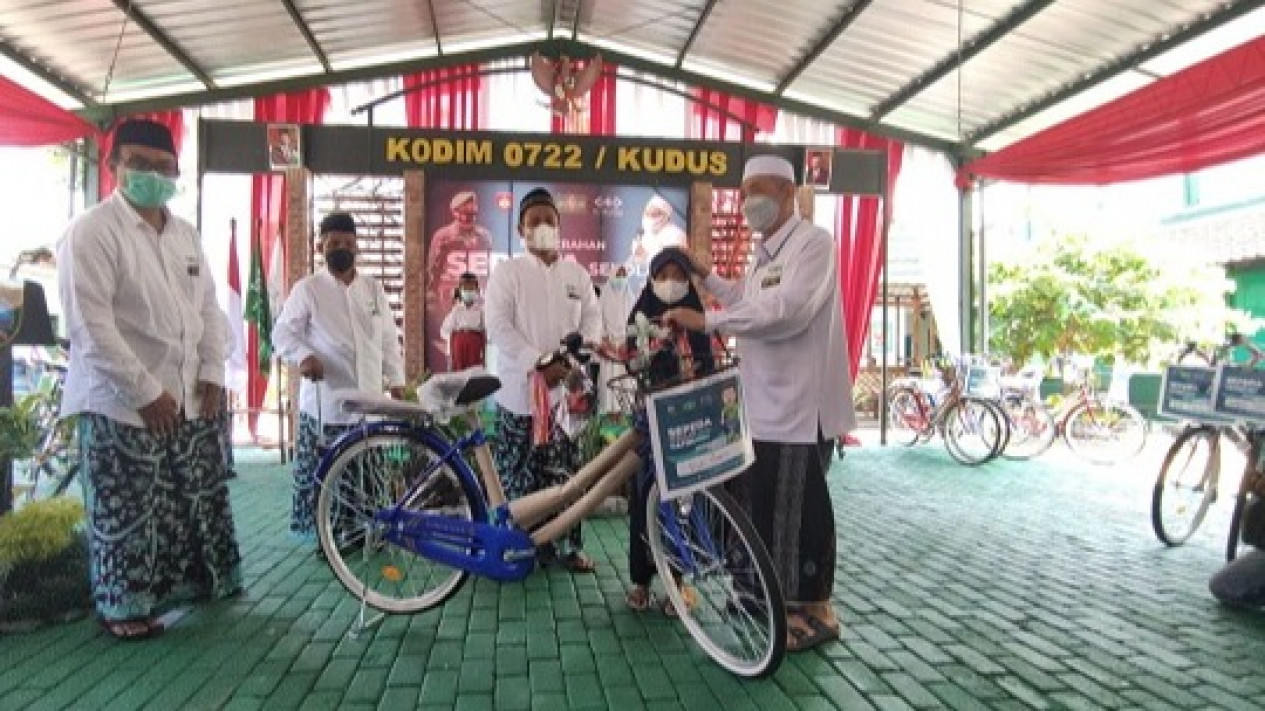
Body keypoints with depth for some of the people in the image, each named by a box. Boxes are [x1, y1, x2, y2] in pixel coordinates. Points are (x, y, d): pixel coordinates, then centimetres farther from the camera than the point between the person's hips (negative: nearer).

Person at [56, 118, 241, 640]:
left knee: (199, 497, 16)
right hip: (122, 403, -6)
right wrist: (144, 391, -18)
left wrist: (212, 372, 2)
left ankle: (198, 580, 33)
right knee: (126, 512, 3)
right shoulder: (91, 231, -10)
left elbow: (209, 306, 14)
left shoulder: (186, 234, 12)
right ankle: (123, 605, 20)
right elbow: (89, 325, -17)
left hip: (190, 396, 7)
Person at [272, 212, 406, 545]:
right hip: (325, 400, -3)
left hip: (368, 400, 4)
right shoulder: (307, 288, 0)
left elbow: (389, 338, 15)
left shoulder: (374, 288, 12)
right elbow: (283, 332, -2)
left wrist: (396, 380, 11)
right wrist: (303, 356, -22)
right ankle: (316, 531, 12)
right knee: (320, 470, -1)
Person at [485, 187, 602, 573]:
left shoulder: (578, 274, 14)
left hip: (568, 389, 3)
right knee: (520, 475, 1)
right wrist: (539, 365, -17)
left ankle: (568, 544, 17)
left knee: (566, 473, 7)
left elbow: (592, 319, 9)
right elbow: (498, 326, -8)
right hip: (521, 390, -3)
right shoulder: (507, 272, 2)